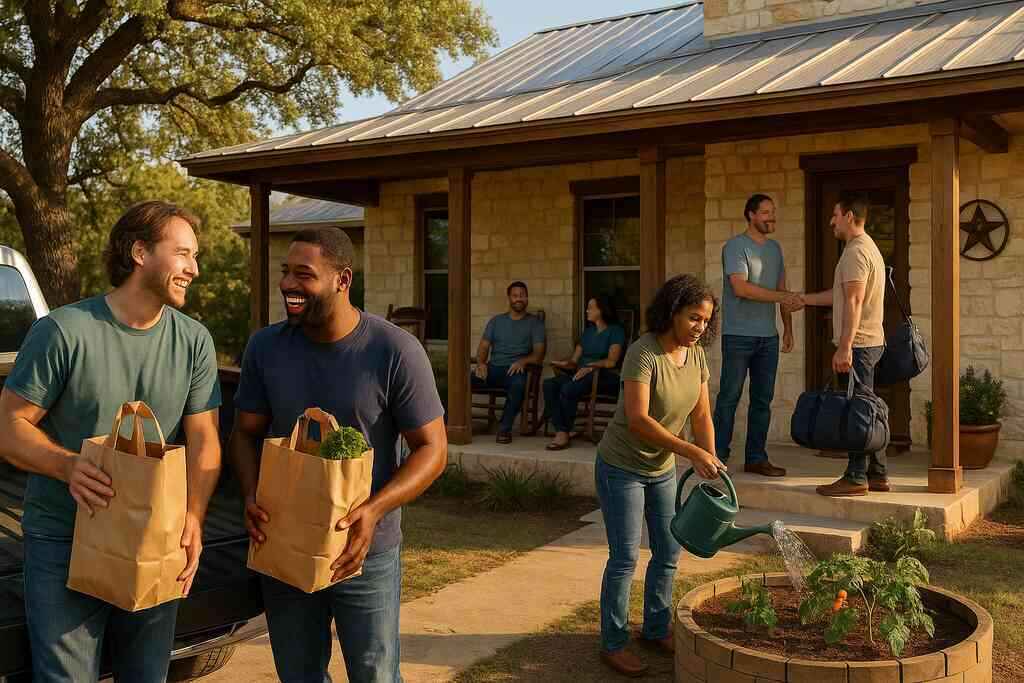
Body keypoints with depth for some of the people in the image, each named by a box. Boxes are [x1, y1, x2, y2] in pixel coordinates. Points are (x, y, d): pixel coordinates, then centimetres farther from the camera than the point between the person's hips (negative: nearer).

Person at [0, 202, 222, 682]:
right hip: (64, 545, -3)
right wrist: (68, 465, -29)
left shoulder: (194, 342, -1)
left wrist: (193, 518, -21)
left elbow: (203, 441, -4)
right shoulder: (62, 331, -12)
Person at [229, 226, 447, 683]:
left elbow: (432, 448, -12)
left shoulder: (395, 351, -16)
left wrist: (375, 510, -27)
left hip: (366, 554, -3)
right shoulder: (266, 347, -3)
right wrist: (251, 497, -13)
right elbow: (245, 434, 6)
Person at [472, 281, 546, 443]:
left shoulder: (535, 323, 12)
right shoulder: (496, 321, 22)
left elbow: (539, 355, 2)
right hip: (492, 368, 3)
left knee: (518, 383, -40)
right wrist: (481, 363, -8)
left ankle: (504, 428, -29)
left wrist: (523, 361, -19)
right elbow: (483, 346, 14)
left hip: (515, 369, -3)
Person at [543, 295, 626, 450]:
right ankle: (560, 431, -32)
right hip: (581, 374, 7)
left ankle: (564, 433, -22)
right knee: (549, 384, -23)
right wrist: (565, 363, -4)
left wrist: (591, 366, -25)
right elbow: (574, 360, 19)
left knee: (568, 389, -35)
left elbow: (611, 362, -10)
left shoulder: (615, 331, 4)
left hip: (605, 377, -7)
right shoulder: (588, 331, 27)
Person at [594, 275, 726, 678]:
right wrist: (691, 452, -35)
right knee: (625, 558, -2)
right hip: (622, 468, -7)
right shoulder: (643, 353, -26)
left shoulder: (697, 356, -3)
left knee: (668, 551, 14)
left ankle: (656, 629, 32)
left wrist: (711, 462, -16)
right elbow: (637, 420, -33)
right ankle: (613, 644, 13)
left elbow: (701, 416, -2)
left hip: (662, 469, 7)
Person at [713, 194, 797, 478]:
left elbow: (782, 289, 19)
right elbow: (740, 287, -17)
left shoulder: (775, 248, 16)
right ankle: (717, 456, 4)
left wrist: (788, 327, 13)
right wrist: (782, 297, -17)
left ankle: (756, 458, 14)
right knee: (729, 397, -3)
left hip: (768, 336, 7)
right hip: (739, 335, -7)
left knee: (763, 399, 8)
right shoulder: (735, 246, -6)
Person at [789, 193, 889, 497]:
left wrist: (844, 347, -25)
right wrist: (805, 299, 32)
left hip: (858, 343, -10)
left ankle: (856, 477, -3)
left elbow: (853, 302, -22)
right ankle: (876, 474, 18)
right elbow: (840, 294, 26)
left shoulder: (855, 251, -14)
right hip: (869, 342, 10)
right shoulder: (868, 247, 19)